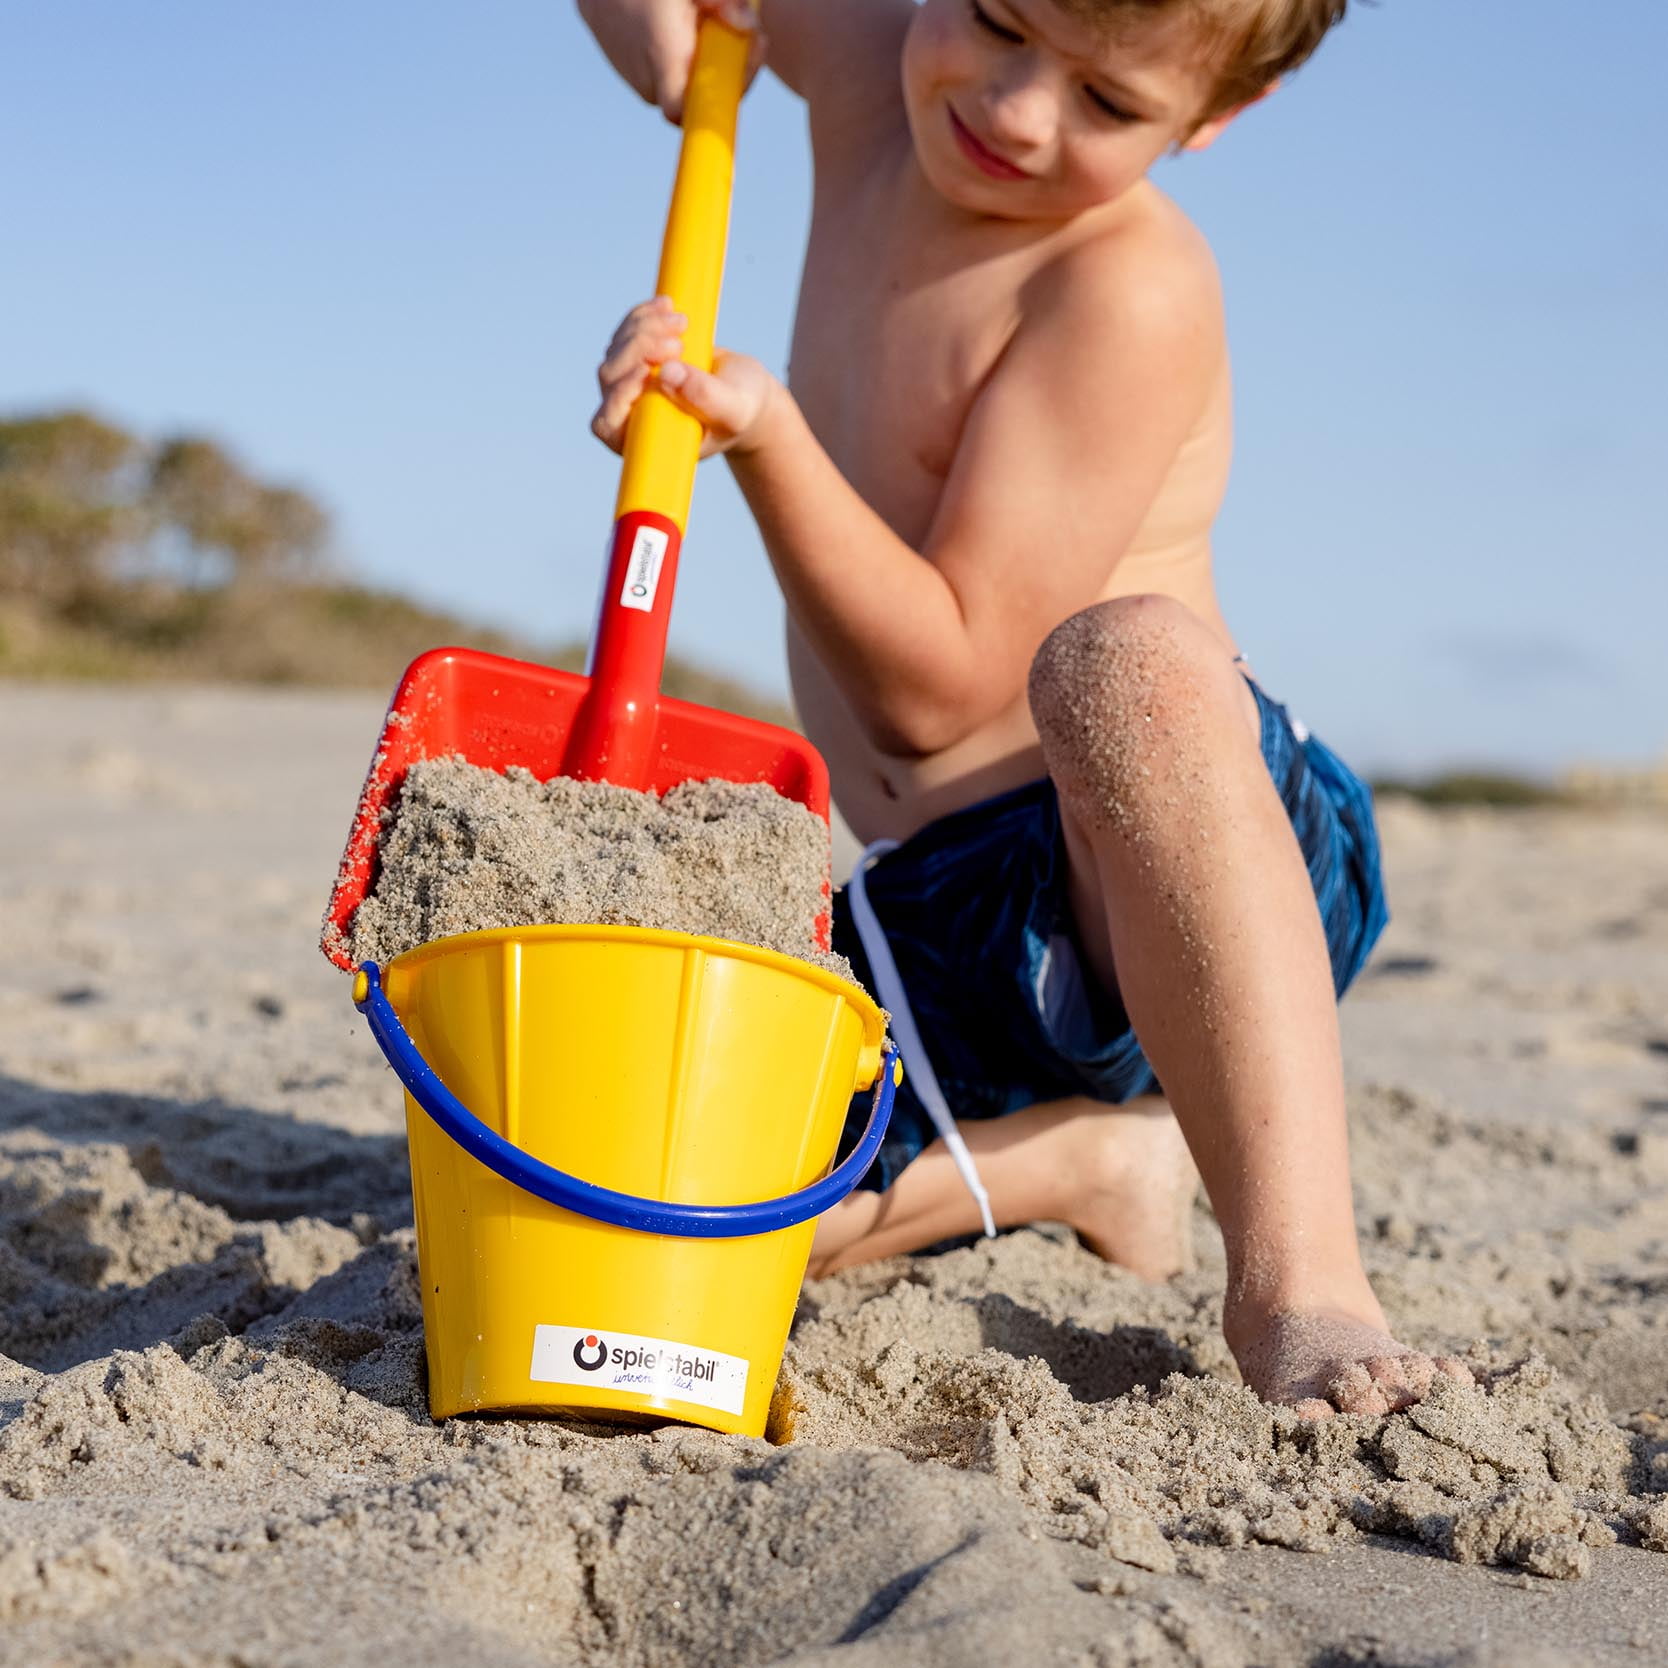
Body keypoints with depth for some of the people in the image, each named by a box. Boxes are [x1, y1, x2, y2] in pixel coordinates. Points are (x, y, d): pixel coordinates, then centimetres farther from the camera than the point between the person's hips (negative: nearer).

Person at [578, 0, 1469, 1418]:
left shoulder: (1133, 288, -17)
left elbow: (934, 688, -20)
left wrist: (764, 433, -29)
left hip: (1172, 895, -7)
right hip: (947, 945, 8)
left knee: (1124, 658, -41)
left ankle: (1297, 1271, -37)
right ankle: (1077, 1157, 16)